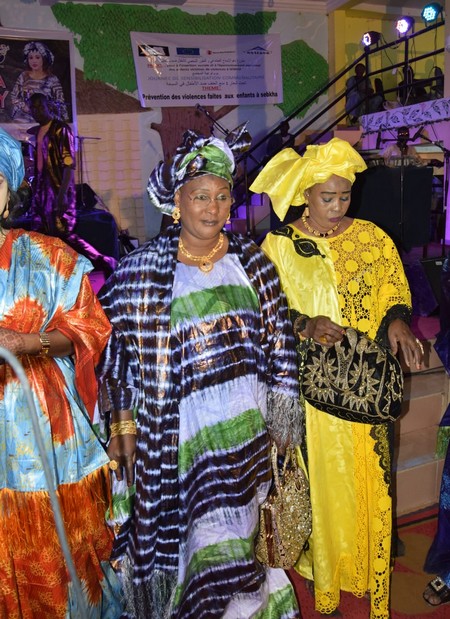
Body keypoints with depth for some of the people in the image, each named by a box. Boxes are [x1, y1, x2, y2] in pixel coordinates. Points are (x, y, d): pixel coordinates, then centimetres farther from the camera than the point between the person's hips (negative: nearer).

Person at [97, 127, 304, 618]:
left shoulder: (253, 264, 4)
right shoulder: (142, 270, -5)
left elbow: (278, 344, 7)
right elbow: (120, 351, -2)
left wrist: (282, 419, 6)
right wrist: (124, 427, -3)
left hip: (247, 431, 3)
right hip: (177, 435, -3)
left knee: (237, 530, 14)